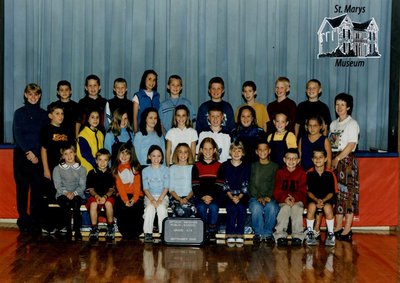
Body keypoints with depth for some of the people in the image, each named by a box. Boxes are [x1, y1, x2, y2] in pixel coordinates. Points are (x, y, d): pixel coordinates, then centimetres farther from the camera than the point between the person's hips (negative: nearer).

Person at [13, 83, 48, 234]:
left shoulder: (43, 114, 10)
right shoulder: (19, 113, 4)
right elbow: (18, 135, -3)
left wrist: (36, 154, -4)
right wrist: (28, 152, -12)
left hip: (38, 156, 1)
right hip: (21, 155, -1)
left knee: (37, 189, -1)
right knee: (22, 188, 0)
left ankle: (35, 222, 4)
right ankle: (23, 220, 7)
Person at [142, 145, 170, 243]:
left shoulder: (165, 170, 4)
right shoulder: (145, 171, 7)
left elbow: (166, 187, -2)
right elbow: (145, 188, 0)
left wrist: (160, 199, -17)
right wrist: (152, 199, -17)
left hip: (162, 196, 0)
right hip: (149, 196, 0)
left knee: (162, 208, -32)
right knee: (150, 208, -31)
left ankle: (163, 233, -28)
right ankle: (148, 233, -29)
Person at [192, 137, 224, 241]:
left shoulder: (219, 166, 9)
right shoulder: (196, 166, 10)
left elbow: (219, 186, 2)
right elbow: (195, 186, 3)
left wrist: (211, 197, -13)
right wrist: (203, 197, -12)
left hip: (214, 196, 0)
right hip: (200, 196, 0)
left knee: (213, 207, -30)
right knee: (201, 208, -30)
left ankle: (212, 232, -15)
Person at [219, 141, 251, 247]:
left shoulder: (246, 166, 8)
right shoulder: (225, 166, 8)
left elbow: (246, 186, 2)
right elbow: (224, 185, 2)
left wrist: (239, 197, -13)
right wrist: (231, 197, -13)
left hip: (242, 195, 0)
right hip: (228, 195, 0)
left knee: (241, 207, -29)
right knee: (232, 208, -29)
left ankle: (239, 236, -22)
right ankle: (230, 236, -24)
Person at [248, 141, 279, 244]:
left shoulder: (274, 166, 13)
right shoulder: (253, 166, 14)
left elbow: (275, 184, 5)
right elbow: (251, 185, 5)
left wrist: (268, 197, -12)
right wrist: (258, 197, -11)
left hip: (270, 197, 0)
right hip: (255, 197, 0)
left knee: (272, 207, -35)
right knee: (256, 207, -35)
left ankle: (268, 233, -18)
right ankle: (258, 233, -19)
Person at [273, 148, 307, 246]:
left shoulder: (302, 173, 7)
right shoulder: (280, 173, 9)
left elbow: (302, 191, -1)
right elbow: (277, 191, 1)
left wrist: (294, 198, -22)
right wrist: (285, 198, -20)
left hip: (298, 200, 0)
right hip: (283, 201, 0)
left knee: (296, 208, -33)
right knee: (285, 207, -32)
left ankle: (297, 236, -31)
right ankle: (281, 236, -31)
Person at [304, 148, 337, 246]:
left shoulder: (329, 174, -1)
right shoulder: (309, 173, -1)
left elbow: (331, 192, -2)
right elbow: (309, 191, -2)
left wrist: (323, 200, -20)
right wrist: (316, 200, -20)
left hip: (327, 199, 0)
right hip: (313, 199, 0)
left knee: (328, 207, -33)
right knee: (311, 206, -33)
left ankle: (330, 234, -16)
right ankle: (310, 233, -17)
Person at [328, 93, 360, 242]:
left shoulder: (352, 124, -4)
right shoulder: (333, 124, 17)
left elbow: (351, 145, -13)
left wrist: (338, 159, -15)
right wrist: (329, 159, 3)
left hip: (346, 160, -6)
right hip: (334, 161, 7)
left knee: (347, 193, -6)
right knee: (336, 192, 6)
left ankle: (347, 229, -4)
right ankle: (338, 227, 12)